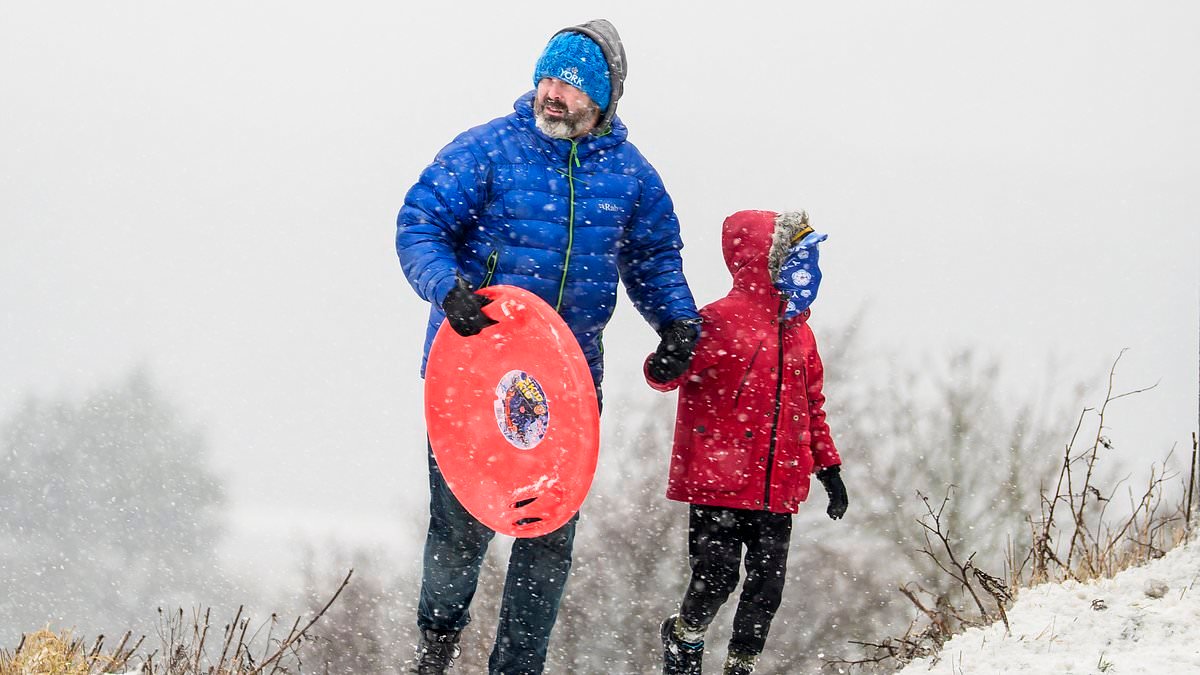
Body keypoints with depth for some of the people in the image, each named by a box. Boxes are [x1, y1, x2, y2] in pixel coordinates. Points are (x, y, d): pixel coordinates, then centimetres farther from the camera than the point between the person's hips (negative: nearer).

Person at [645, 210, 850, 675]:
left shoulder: (799, 332, 17)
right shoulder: (723, 321, -7)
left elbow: (812, 407, 24)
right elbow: (668, 376, -14)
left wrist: (829, 469, 22)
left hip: (777, 491, 6)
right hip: (719, 480, -6)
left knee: (766, 589, 4)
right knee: (716, 578, -7)